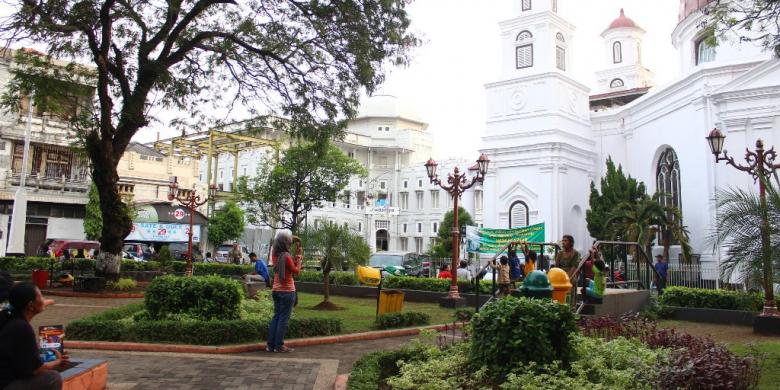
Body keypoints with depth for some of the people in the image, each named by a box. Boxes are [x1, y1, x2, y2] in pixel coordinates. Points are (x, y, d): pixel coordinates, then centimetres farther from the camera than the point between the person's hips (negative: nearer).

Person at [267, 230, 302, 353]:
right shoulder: (286, 256, -18)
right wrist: (299, 261, 5)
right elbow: (296, 271, -10)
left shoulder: (275, 255, 3)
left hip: (276, 290, 7)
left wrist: (294, 260, 13)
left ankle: (270, 344, 14)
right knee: (283, 318, 0)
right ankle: (279, 345, 2)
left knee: (276, 316, 13)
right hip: (287, 291, -7)